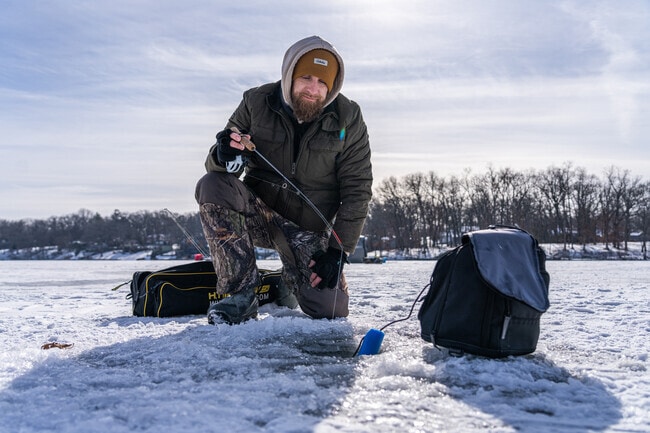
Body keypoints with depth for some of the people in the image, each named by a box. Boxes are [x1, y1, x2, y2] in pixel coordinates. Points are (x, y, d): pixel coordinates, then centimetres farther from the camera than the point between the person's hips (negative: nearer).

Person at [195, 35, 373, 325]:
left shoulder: (348, 119, -8)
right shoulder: (257, 103, -8)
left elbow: (357, 190, -6)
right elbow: (217, 167, -7)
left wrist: (338, 249, -13)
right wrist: (223, 155, -33)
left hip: (309, 230, 0)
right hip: (258, 212, 0)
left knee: (331, 311, -16)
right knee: (213, 185, -29)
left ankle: (291, 283, 23)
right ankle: (240, 293, -20)